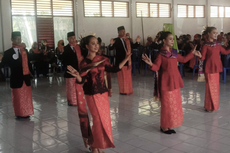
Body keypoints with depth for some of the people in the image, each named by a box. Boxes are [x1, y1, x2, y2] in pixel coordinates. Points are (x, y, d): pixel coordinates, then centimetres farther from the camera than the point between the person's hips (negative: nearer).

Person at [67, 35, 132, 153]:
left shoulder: (102, 59, 4)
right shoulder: (84, 63, -10)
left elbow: (113, 69, 10)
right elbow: (82, 80, -15)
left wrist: (126, 59, 7)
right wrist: (77, 76, -37)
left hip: (103, 93, 6)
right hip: (92, 94, -5)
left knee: (105, 119, 10)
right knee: (99, 120, -3)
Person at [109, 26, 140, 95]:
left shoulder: (127, 40, 6)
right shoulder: (116, 40, -9)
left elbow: (133, 46, 13)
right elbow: (110, 48, -17)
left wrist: (137, 42, -3)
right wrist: (111, 44, -38)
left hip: (128, 61, 5)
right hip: (120, 61, -5)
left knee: (128, 76, 14)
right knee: (122, 77, 3)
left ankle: (128, 90, 26)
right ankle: (123, 91, 14)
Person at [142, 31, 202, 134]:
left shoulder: (174, 52, 9)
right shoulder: (161, 54, -11)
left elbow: (183, 60, 23)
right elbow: (156, 67, -17)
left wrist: (192, 53, 22)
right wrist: (151, 64, -36)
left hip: (175, 82, 7)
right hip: (166, 83, -7)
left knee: (175, 104, 11)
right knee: (167, 105, -1)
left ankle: (170, 125, 23)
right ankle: (164, 126, 13)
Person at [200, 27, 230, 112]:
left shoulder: (217, 45, 8)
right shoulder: (206, 45, -10)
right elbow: (202, 57, -12)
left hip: (216, 68, 7)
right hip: (209, 69, -6)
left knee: (216, 87, 13)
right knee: (210, 87, -1)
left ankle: (214, 105, 26)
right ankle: (209, 107, 12)